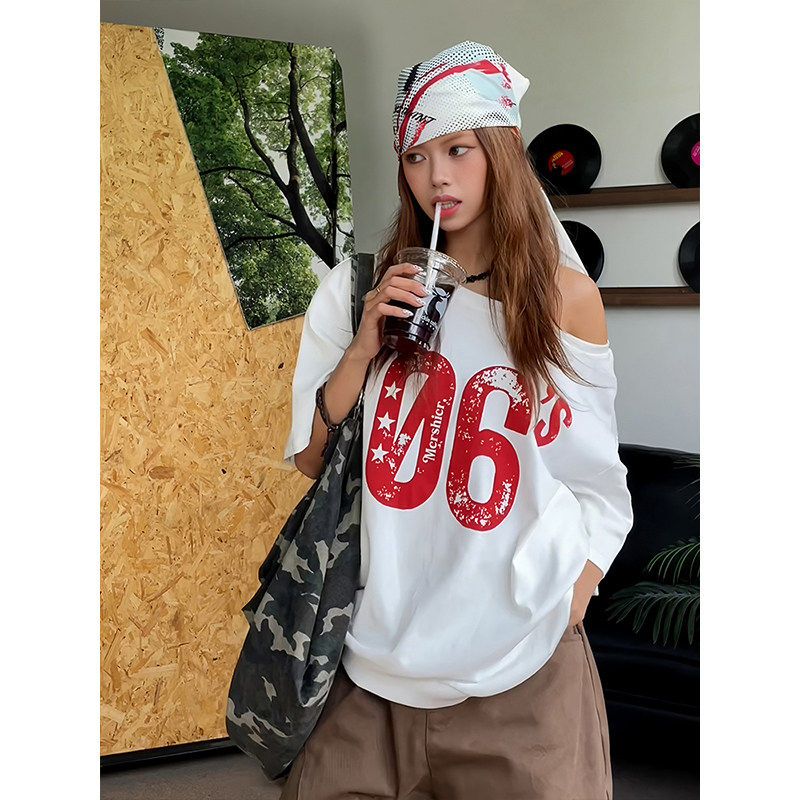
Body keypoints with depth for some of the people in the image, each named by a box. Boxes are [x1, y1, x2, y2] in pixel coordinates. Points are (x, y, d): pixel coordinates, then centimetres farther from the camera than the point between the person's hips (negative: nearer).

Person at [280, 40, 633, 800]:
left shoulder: (567, 299, -4)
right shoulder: (362, 288, -1)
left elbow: (599, 490, 3)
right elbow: (308, 458, 0)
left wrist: (567, 615, -4)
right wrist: (365, 345, -13)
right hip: (378, 650, 2)